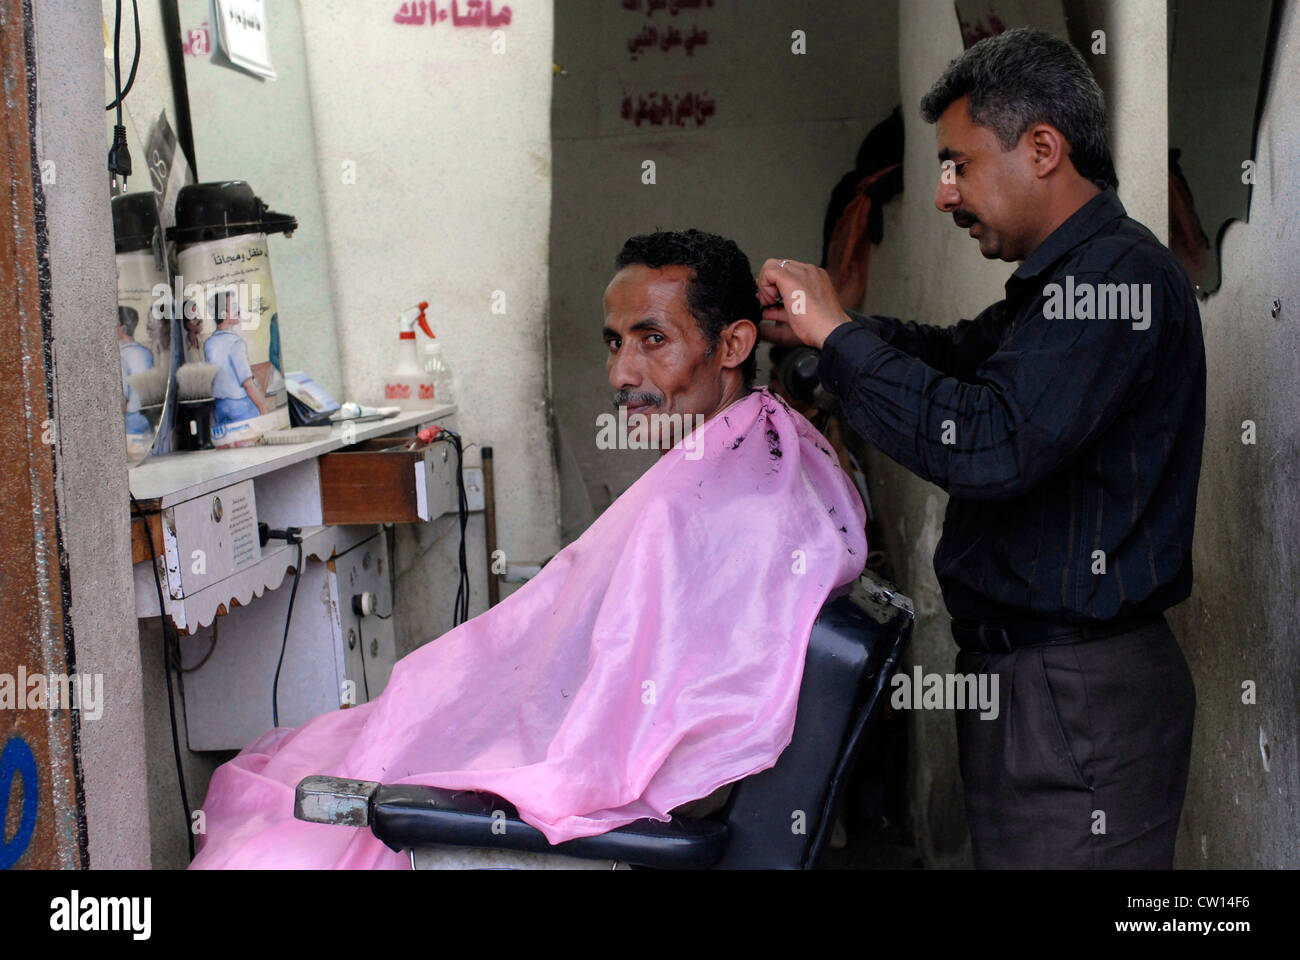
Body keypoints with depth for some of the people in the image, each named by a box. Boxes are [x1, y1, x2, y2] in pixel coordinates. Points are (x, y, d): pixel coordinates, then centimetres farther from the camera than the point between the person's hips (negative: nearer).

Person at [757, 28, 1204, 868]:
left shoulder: (1117, 275, -18)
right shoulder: (1070, 277, 14)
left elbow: (988, 445, -29)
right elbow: (961, 354, 26)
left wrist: (839, 334, -17)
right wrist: (816, 319, 9)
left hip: (1077, 699, -10)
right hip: (1025, 668, 10)